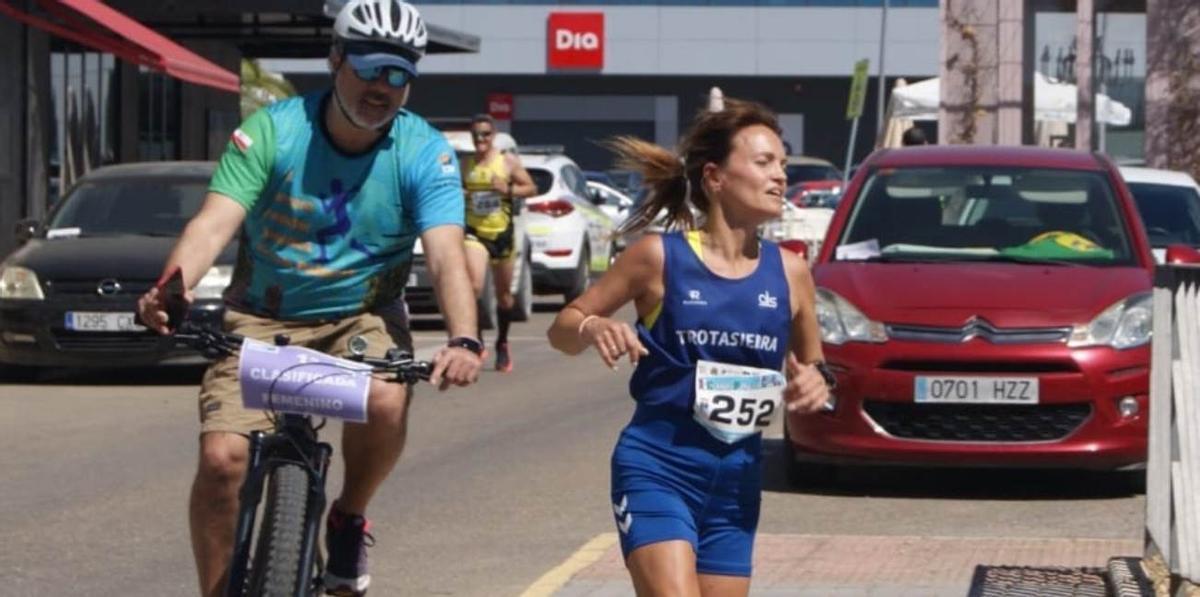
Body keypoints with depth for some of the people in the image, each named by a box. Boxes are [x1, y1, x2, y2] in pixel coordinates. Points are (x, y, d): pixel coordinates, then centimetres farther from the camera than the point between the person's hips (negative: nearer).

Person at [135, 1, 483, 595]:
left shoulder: (425, 153, -10)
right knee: (222, 456, -19)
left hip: (358, 321, 0)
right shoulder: (272, 131, -12)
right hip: (261, 321, 0)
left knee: (385, 401, -32)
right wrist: (169, 289, -43)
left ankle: (349, 518, -1)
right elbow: (213, 222, -22)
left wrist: (463, 339, -41)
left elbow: (445, 255, -21)